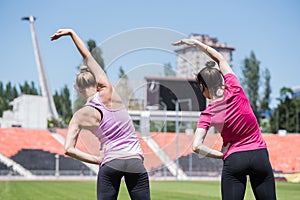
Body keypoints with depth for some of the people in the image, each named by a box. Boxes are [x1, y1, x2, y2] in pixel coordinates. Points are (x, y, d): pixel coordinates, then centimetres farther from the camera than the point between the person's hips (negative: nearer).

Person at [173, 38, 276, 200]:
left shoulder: (208, 114, -7)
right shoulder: (235, 90, -4)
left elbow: (196, 146, -16)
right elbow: (219, 58, 10)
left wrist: (222, 155, -3)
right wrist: (196, 43, 17)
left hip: (233, 160, -2)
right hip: (260, 155, 2)